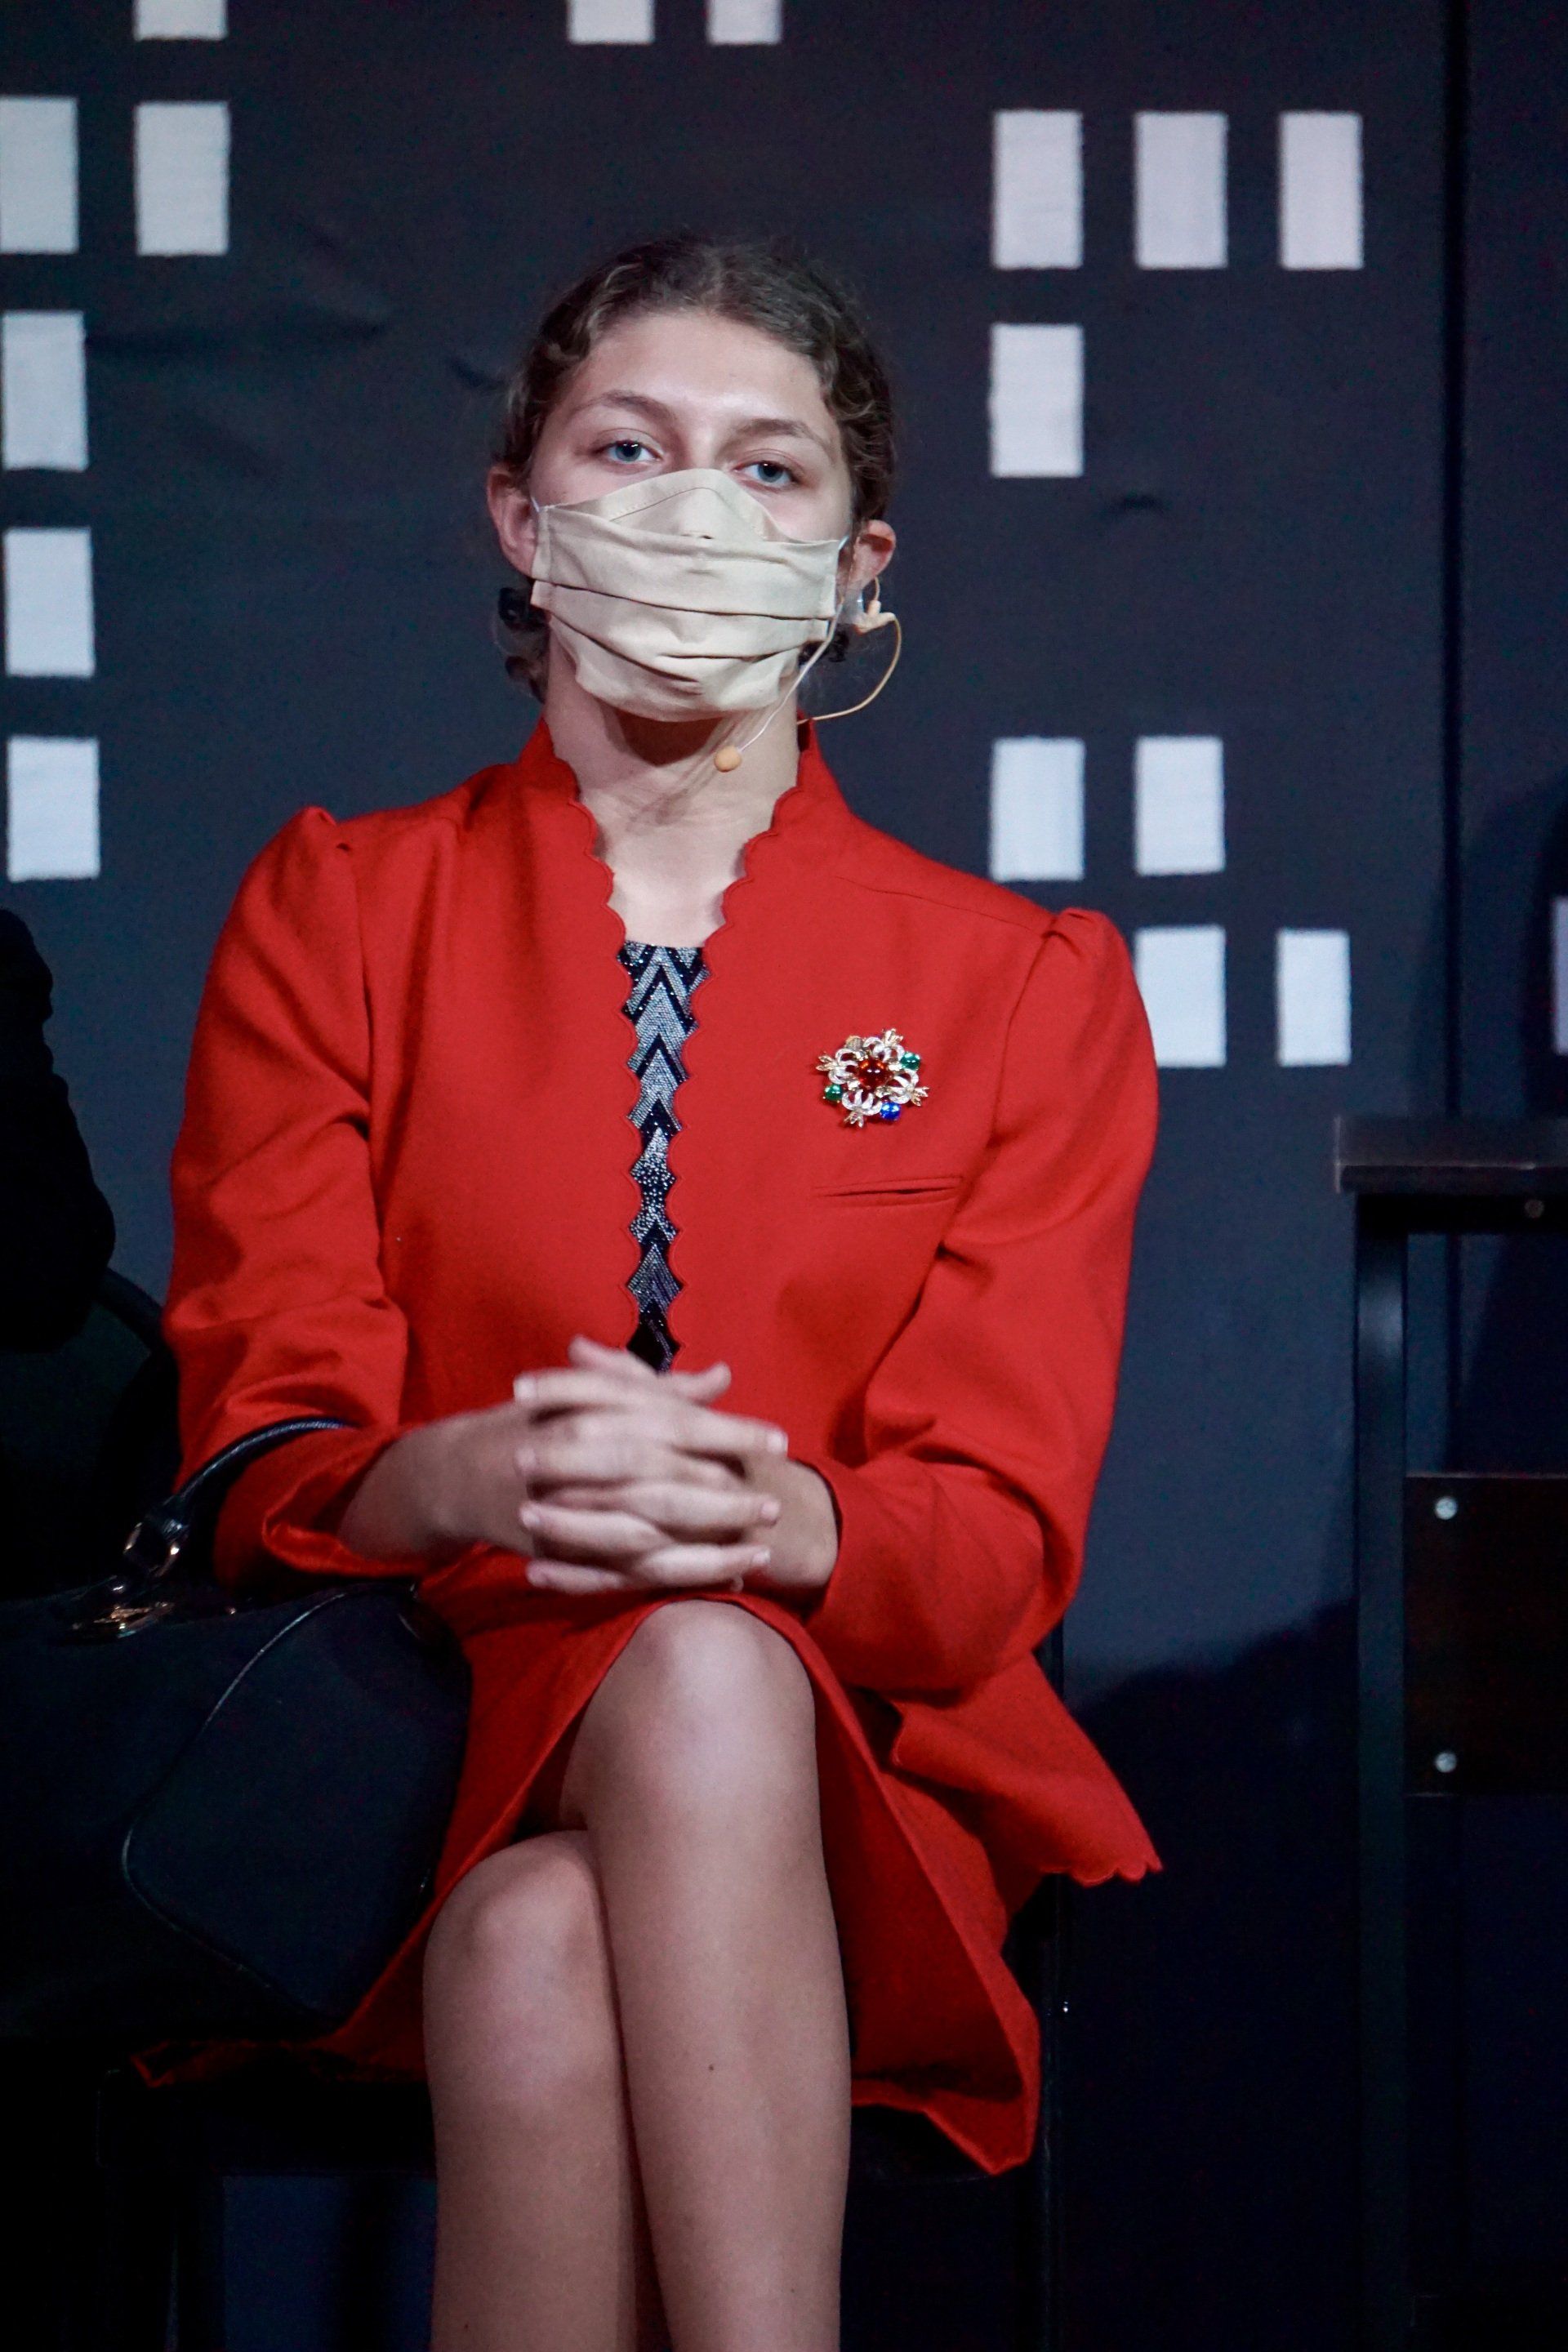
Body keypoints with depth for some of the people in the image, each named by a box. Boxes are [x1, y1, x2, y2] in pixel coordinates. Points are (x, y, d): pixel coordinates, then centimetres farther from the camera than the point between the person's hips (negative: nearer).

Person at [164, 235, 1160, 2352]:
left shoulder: (1028, 987, 11)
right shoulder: (335, 912, 11)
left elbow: (1004, 1522, -1)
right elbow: (264, 1444, 0)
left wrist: (775, 1518, -27)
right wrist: (474, 1479, -26)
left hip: (858, 1769, 0)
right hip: (425, 1731, 0)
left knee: (708, 1676, -36)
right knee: (531, 1946, -36)